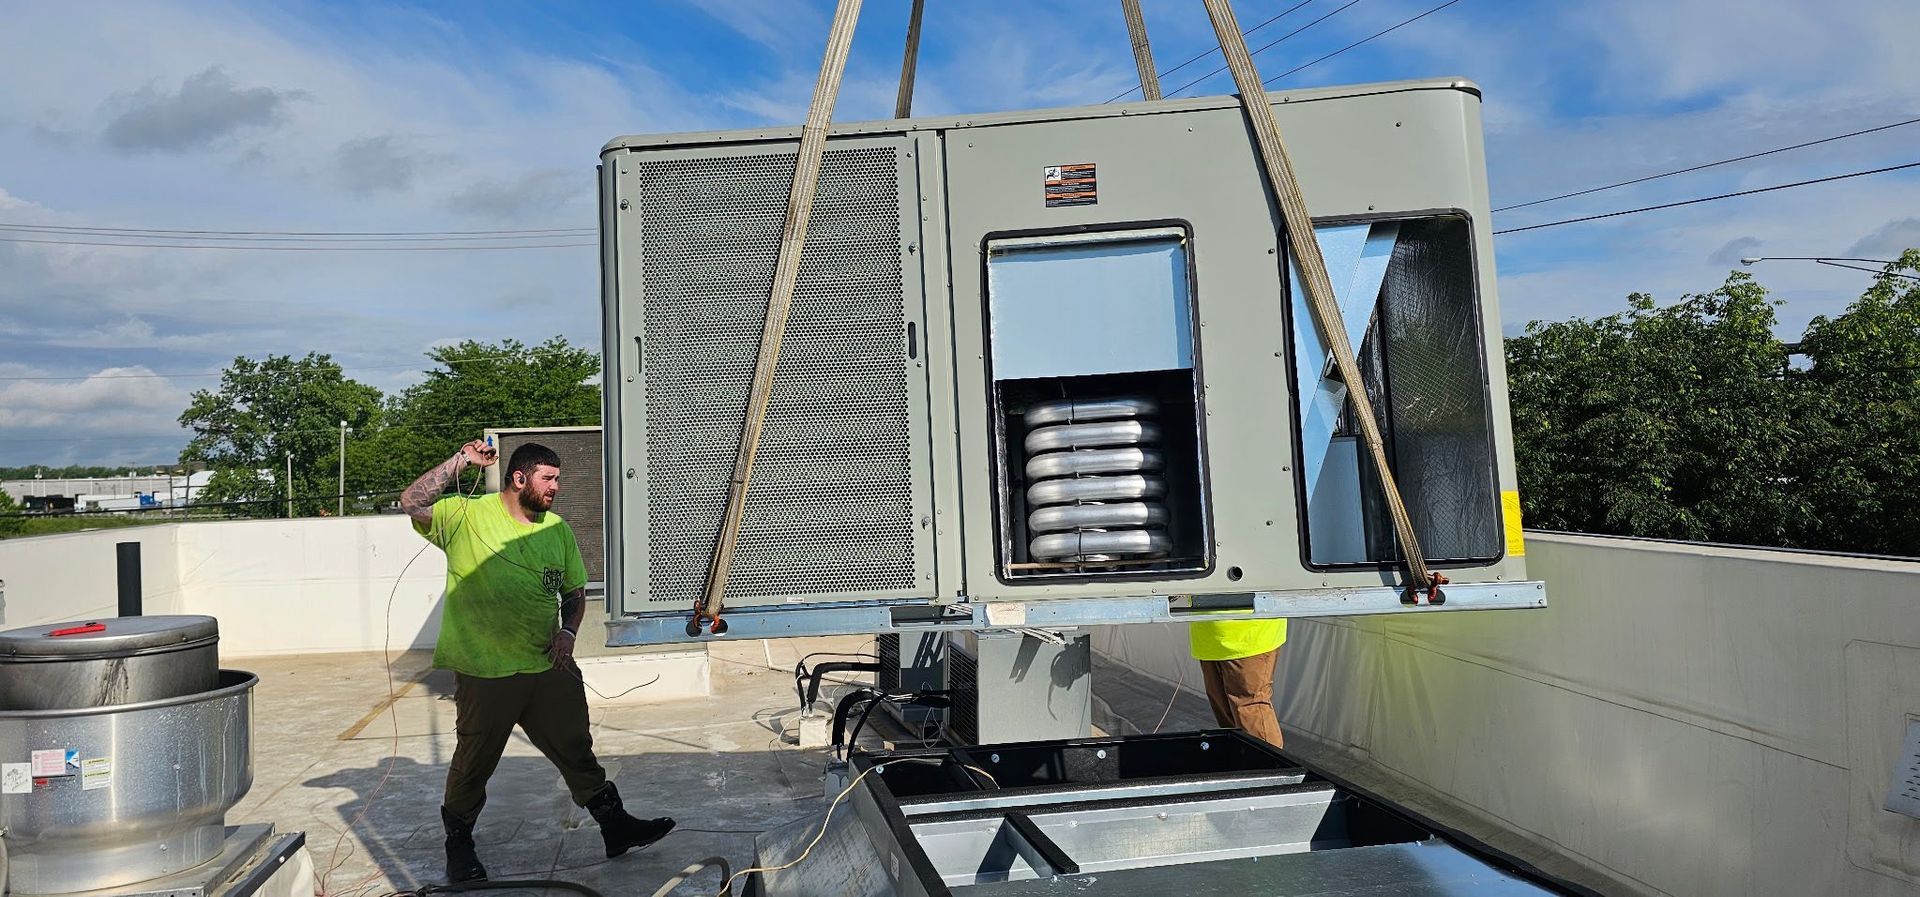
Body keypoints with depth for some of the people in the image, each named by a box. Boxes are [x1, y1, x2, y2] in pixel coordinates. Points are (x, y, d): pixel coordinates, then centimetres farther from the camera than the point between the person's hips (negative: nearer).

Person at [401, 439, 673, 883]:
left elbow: (575, 592, 16)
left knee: (577, 752, 11)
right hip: (484, 674, -4)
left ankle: (616, 827, 20)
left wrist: (568, 632, -2)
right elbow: (411, 503, -21)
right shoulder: (466, 516, -6)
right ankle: (459, 844, 31)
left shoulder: (558, 530, 8)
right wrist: (462, 461, -22)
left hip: (549, 668, 4)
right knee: (473, 764, 11)